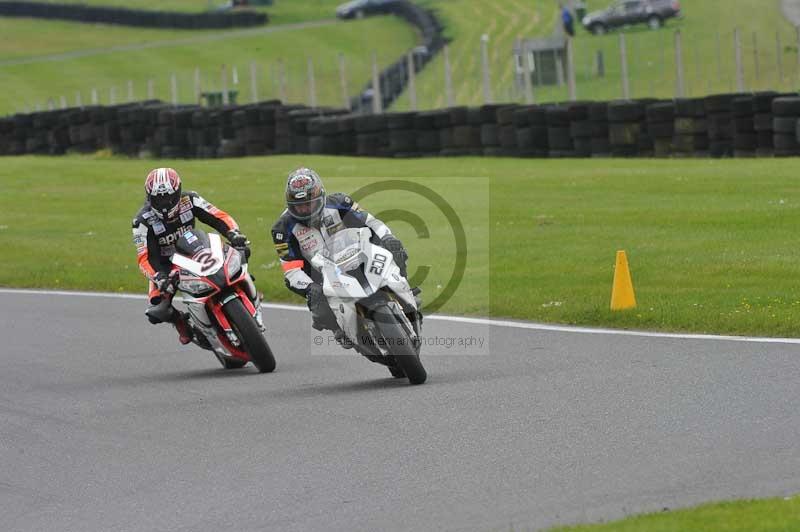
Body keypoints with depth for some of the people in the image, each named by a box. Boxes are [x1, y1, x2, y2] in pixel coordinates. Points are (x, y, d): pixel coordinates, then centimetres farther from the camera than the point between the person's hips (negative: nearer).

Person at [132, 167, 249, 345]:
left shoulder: (189, 200, -14)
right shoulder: (143, 220, -21)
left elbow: (220, 217, -17)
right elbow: (145, 257, -25)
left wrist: (234, 234, -38)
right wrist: (159, 277, -44)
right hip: (166, 266, -2)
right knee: (157, 312, -24)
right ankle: (180, 321, 12)